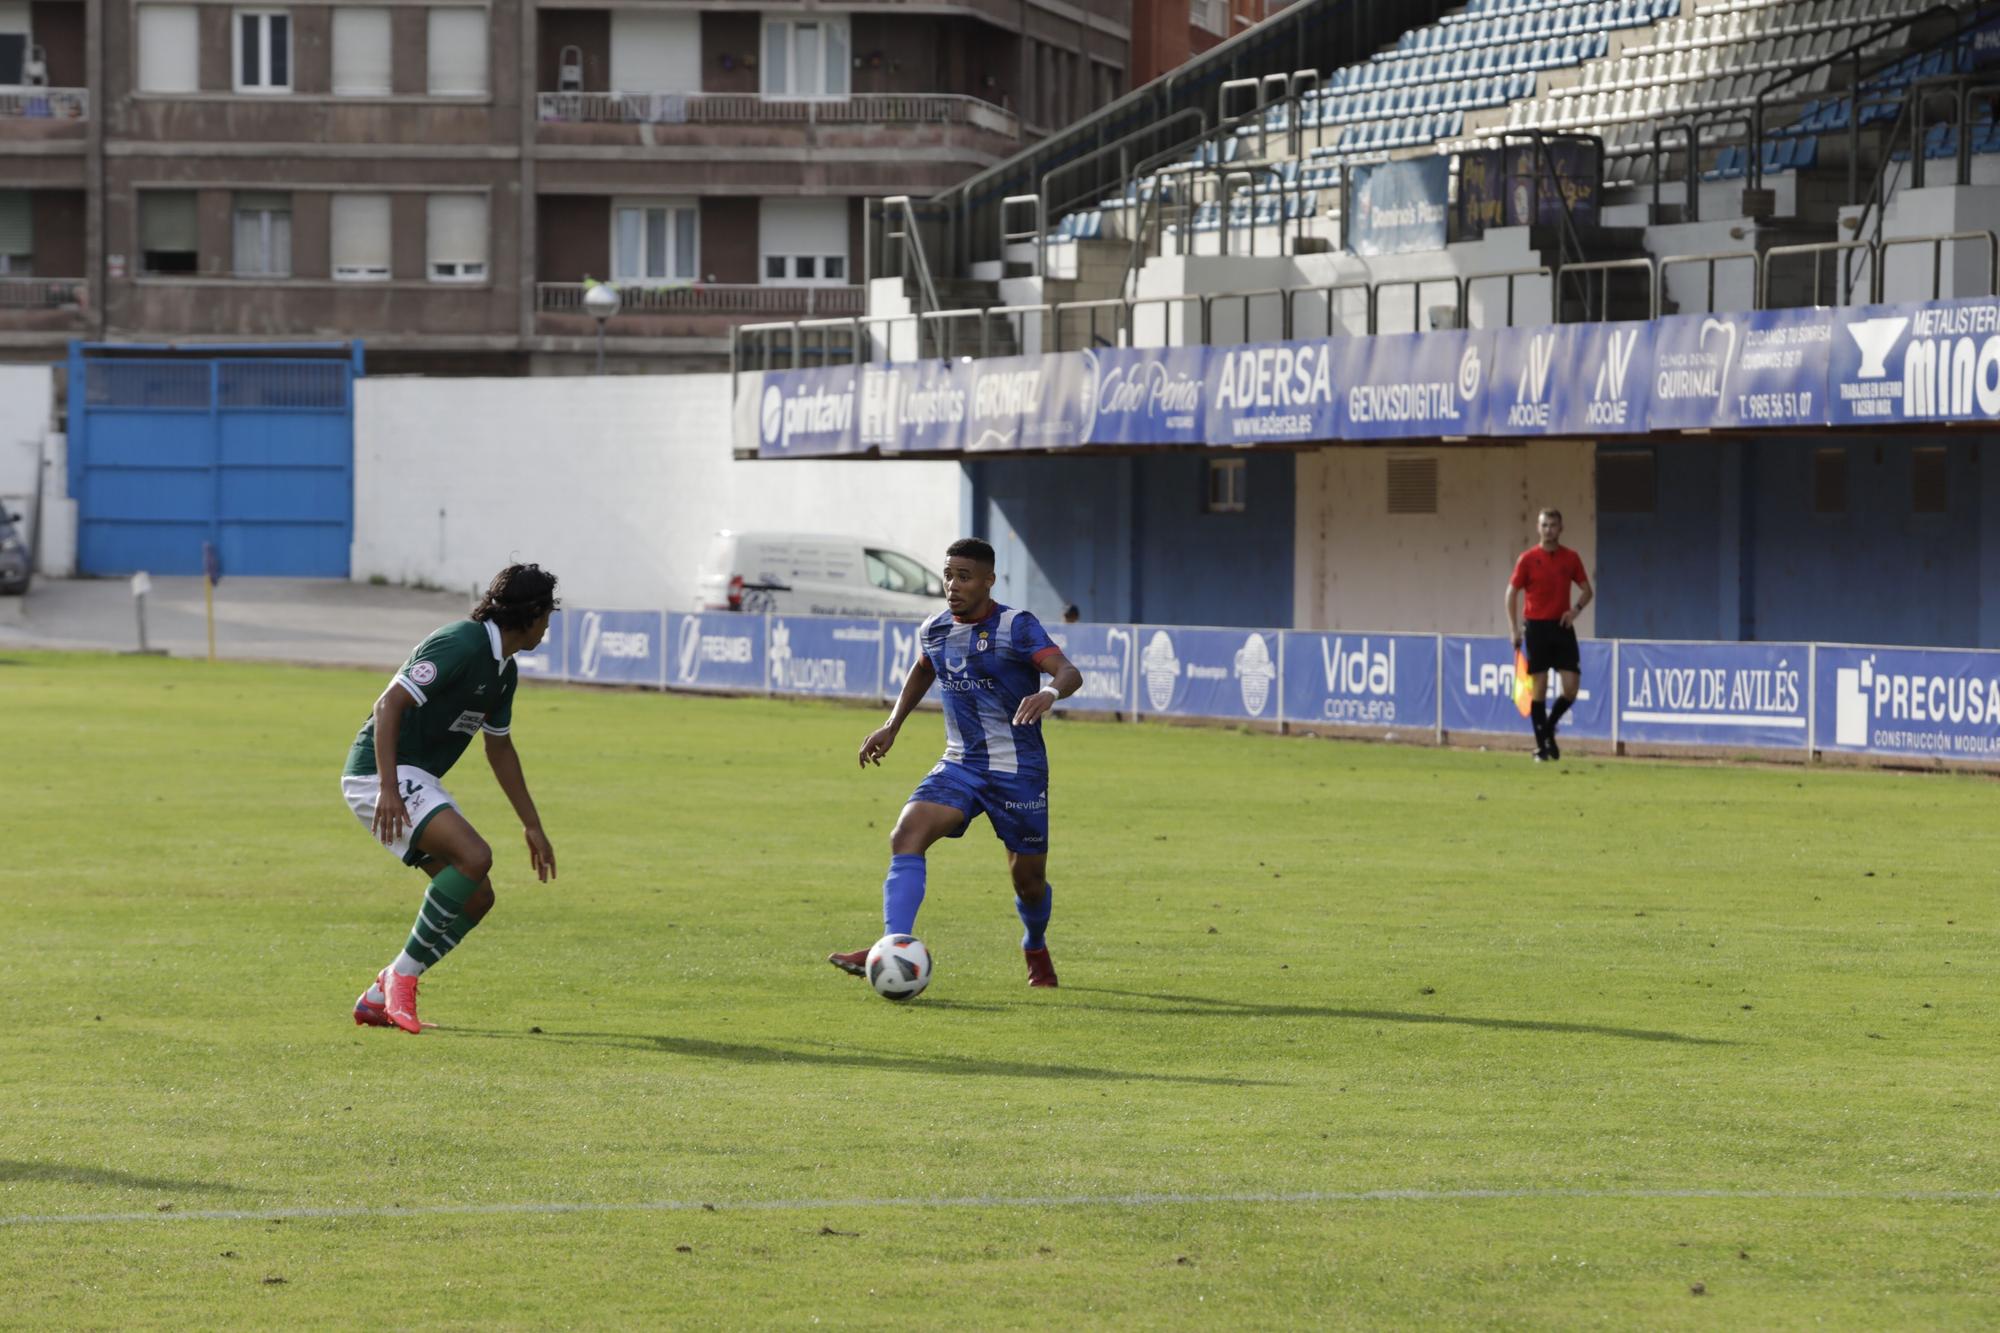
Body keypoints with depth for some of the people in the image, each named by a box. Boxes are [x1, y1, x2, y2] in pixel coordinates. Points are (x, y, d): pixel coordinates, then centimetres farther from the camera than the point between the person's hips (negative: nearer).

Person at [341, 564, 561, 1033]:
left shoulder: (504, 670, 13)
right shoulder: (462, 644, -18)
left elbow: (500, 748, 27)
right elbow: (388, 704, -24)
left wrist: (533, 826, 26)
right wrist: (388, 789, -31)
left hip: (418, 782, 10)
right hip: (381, 775, -10)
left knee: (477, 897, 4)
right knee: (474, 855, -26)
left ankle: (380, 998, 9)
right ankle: (402, 974, -17)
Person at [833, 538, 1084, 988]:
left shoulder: (1017, 627, -13)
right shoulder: (934, 631, 5)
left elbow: (1069, 673, -26)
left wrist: (1050, 692, -49)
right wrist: (892, 725, 20)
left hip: (1019, 769, -4)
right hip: (960, 764, 4)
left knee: (1028, 879, 6)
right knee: (906, 836, -21)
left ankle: (1036, 948, 39)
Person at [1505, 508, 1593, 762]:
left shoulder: (1571, 558, 5)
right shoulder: (1528, 559, -2)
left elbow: (1587, 590, 12)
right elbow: (1512, 593, 1)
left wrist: (1576, 609, -8)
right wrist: (1514, 630, -6)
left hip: (1562, 627, 2)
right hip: (1537, 627, -2)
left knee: (1570, 688, -5)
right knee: (1539, 688, -3)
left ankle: (1549, 728, 21)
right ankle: (1541, 746, 5)